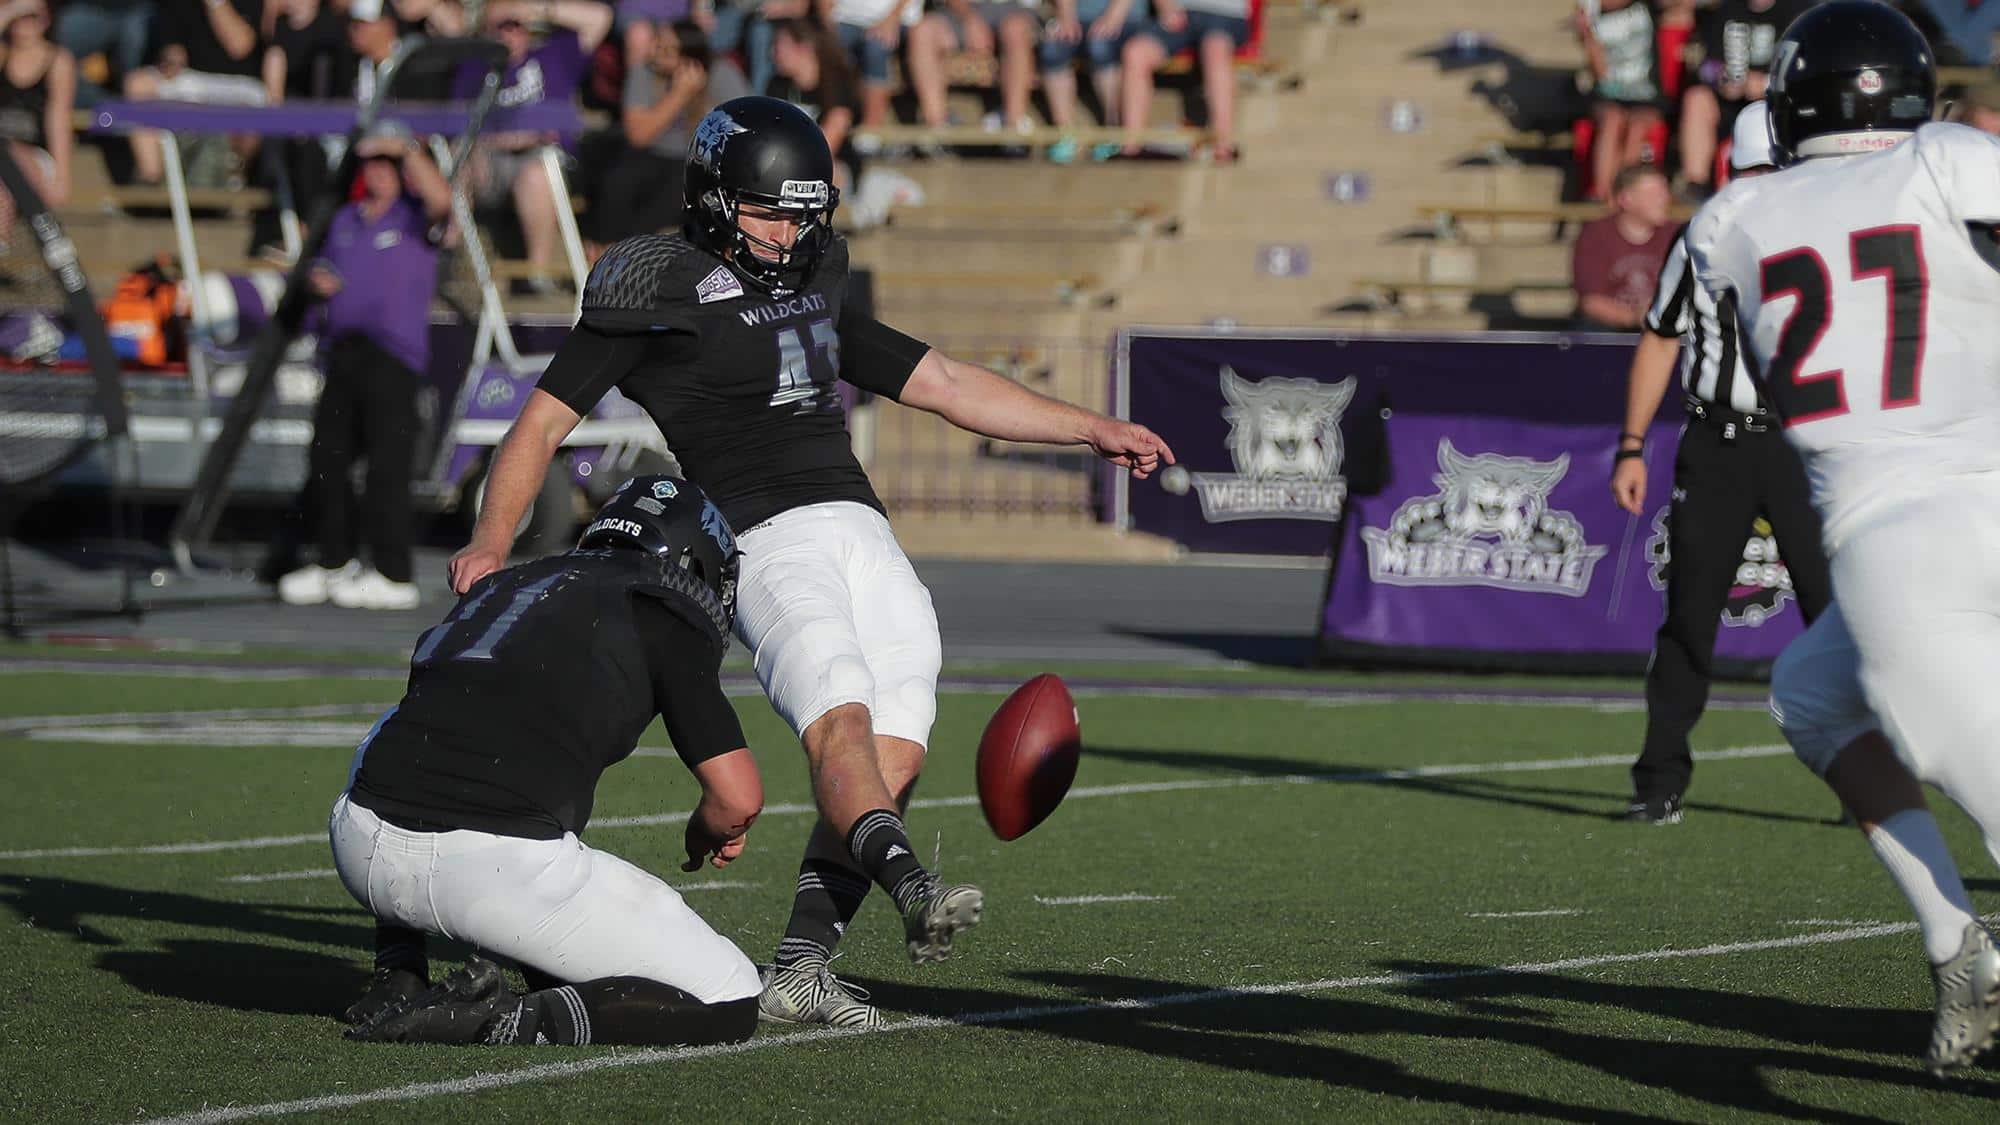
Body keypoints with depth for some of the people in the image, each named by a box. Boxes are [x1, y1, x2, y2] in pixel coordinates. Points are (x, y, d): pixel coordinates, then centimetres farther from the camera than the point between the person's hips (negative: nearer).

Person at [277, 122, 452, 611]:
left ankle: (393, 575, -9)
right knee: (326, 460, 10)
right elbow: (324, 267, 30)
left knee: (387, 465, -10)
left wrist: (408, 150, -16)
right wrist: (319, 279, 8)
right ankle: (334, 564, 22)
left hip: (394, 355, -8)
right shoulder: (346, 219, 21)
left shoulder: (414, 215, 0)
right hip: (344, 349, 8)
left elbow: (441, 199, -22)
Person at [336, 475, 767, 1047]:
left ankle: (396, 981, 24)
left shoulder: (503, 584, 26)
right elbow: (740, 799, 6)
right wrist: (708, 830, 31)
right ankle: (508, 1022, -13)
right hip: (504, 865, -5)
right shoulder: (666, 616, 10)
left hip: (361, 849, 5)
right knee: (728, 1003, 8)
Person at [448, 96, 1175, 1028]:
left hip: (862, 528, 6)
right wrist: (492, 543, -10)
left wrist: (1092, 430, 26)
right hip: (764, 536, -6)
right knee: (840, 716, -28)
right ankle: (910, 887, -48)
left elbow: (946, 384, 29)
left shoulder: (812, 290, 24)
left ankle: (799, 969, -9)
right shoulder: (656, 294, 5)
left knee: (897, 752, -9)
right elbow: (543, 423, 4)